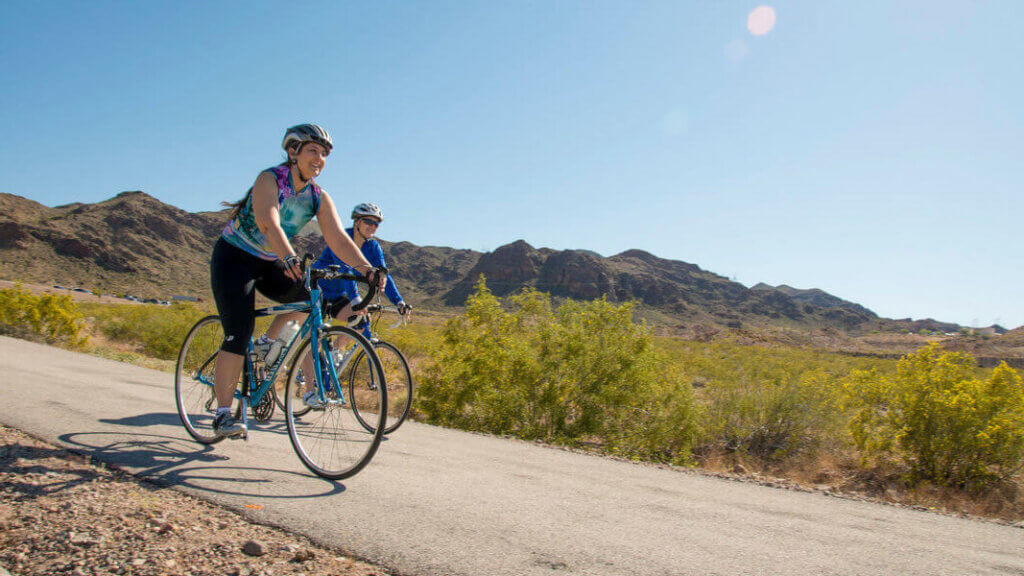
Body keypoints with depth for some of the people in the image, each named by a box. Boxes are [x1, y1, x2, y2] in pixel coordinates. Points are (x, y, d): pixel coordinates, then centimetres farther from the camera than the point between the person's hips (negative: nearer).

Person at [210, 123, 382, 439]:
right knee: (239, 335, -15)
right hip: (234, 258, -6)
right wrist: (289, 258, -57)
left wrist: (366, 268, -34)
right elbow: (269, 224, -39)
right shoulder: (269, 179, -21)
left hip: (270, 263, 6)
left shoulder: (319, 197, -6)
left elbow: (338, 238, -18)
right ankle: (223, 414, -9)